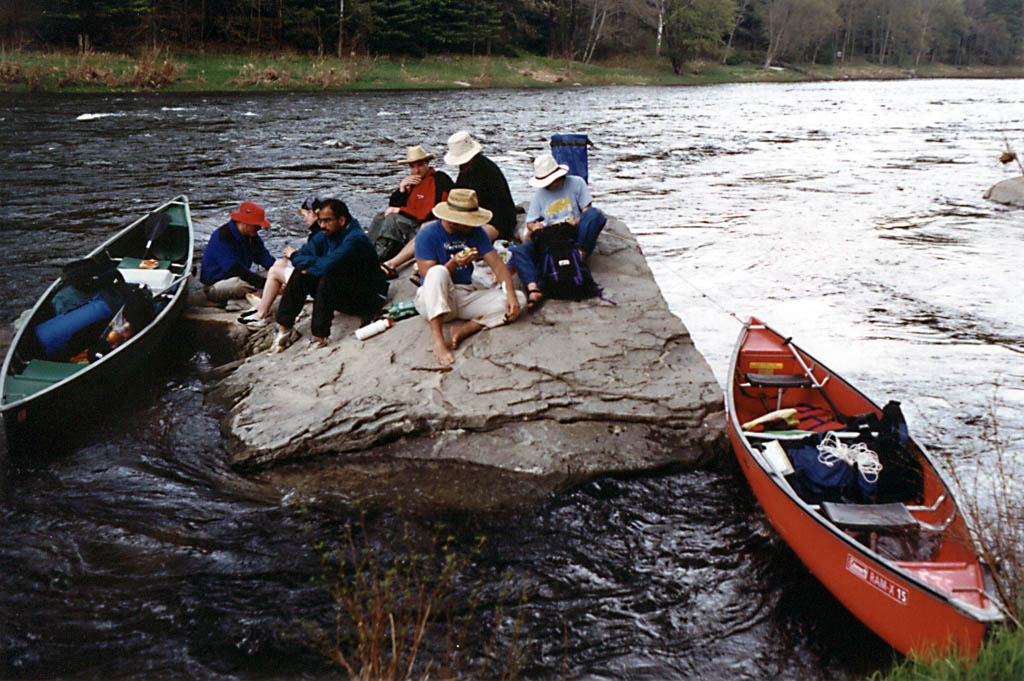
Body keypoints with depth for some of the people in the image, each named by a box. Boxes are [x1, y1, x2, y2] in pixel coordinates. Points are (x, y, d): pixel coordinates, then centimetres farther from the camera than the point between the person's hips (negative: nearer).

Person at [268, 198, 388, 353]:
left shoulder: (355, 239, -24)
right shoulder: (325, 235, 1)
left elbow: (328, 265, -35)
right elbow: (300, 255, 0)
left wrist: (306, 262, -17)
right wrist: (310, 263, -23)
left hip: (370, 299, -8)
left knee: (328, 278, -33)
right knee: (301, 275, -7)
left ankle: (319, 337, -28)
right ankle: (285, 328, -6)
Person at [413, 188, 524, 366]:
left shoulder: (475, 231, 4)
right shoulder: (428, 234, -9)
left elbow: (498, 265, -2)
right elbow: (429, 277, -14)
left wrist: (510, 295, -17)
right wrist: (453, 264, -30)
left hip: (467, 295, 5)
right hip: (433, 301, -5)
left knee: (519, 298, -14)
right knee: (438, 271, -38)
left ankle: (465, 329, -26)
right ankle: (437, 338, -42)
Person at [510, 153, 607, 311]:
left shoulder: (576, 183, 6)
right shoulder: (540, 193, 15)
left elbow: (587, 209, 2)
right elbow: (530, 222, 16)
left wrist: (577, 221, -19)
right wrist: (534, 226, -9)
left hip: (575, 237, -2)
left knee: (594, 214, -30)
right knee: (519, 251, -25)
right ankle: (533, 289, -49)